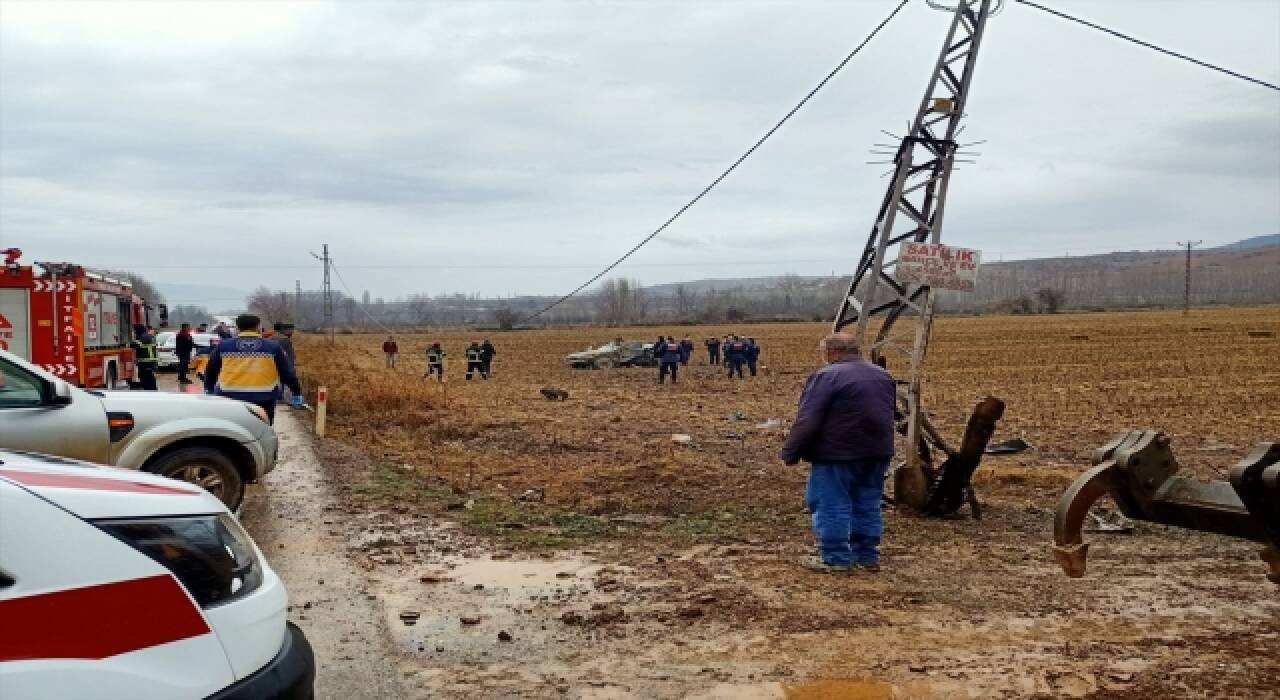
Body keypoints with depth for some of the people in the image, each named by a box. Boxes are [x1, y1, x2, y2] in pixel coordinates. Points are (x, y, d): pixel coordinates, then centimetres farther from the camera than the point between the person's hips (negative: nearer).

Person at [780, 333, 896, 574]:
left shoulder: (827, 376, -14)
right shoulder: (883, 376, 11)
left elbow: (807, 421, -17)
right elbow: (889, 414, 21)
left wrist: (790, 453, -10)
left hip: (837, 454, -8)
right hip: (878, 453, 8)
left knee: (831, 506, 2)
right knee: (867, 506, 15)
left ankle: (837, 558, 4)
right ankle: (868, 556, 20)